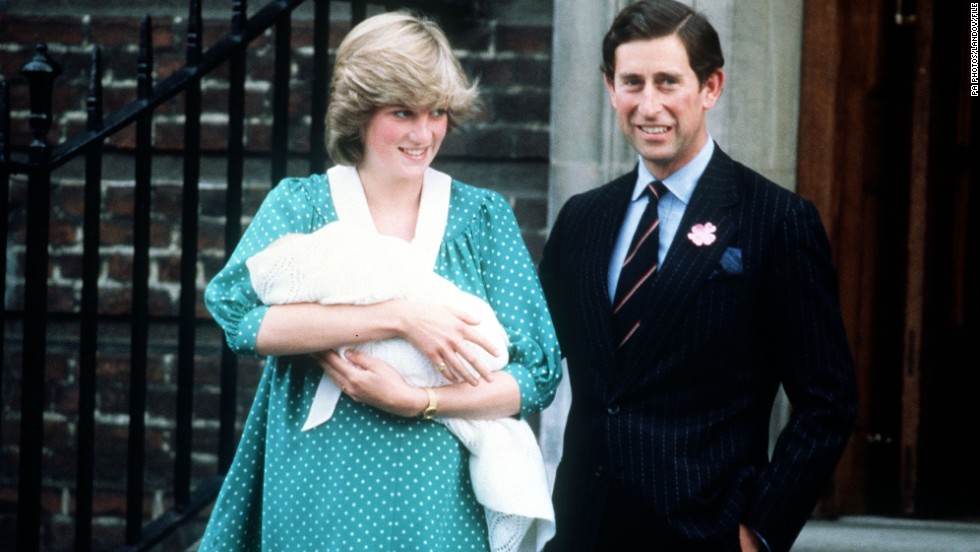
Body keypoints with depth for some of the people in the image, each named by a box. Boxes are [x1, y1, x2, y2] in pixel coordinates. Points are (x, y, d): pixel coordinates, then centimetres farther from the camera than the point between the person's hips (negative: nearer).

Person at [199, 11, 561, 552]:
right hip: (316, 502, 0)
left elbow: (537, 376, -2)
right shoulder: (299, 203, 2)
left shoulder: (484, 216, 4)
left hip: (439, 507, 1)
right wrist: (400, 317, -23)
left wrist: (413, 401, -17)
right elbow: (235, 310, -17)